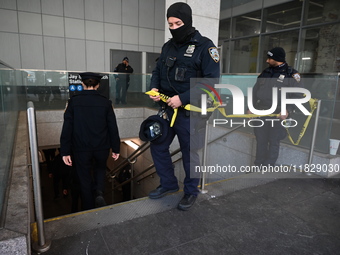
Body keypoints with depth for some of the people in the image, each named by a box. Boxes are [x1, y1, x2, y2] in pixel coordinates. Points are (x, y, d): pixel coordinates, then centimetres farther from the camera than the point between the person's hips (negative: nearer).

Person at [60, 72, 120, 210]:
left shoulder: (73, 101, -5)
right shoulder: (105, 102, -4)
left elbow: (67, 128, -7)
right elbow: (113, 127, -2)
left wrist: (65, 151, -2)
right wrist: (116, 149, 6)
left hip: (81, 149, 0)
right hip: (102, 147, 1)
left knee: (85, 179, 14)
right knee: (100, 169, 28)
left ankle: (89, 210, 25)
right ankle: (99, 192, 5)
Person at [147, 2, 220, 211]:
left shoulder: (205, 46, -10)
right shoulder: (168, 46, 11)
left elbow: (211, 81, -18)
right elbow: (158, 71, 19)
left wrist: (183, 98, -24)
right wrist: (154, 88, -4)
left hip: (189, 112, -7)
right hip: (167, 108, 7)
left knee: (189, 152, 7)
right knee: (158, 146, 13)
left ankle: (191, 192, 30)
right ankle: (169, 184, 34)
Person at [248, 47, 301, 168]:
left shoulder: (291, 74, -3)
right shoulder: (265, 72, 12)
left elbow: (296, 95, -8)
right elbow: (255, 90, 17)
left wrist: (288, 110, -20)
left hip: (277, 115, -4)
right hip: (260, 113, 5)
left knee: (274, 142, 5)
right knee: (260, 141, 11)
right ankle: (258, 165, 24)